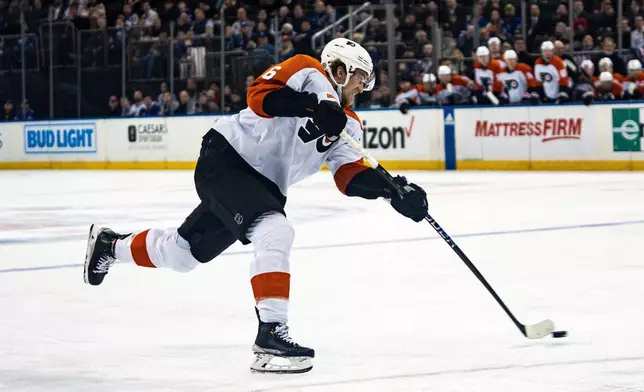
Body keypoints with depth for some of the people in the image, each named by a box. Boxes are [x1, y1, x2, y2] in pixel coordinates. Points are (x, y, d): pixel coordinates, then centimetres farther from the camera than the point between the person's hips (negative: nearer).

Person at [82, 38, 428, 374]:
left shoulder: (345, 121, 10)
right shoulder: (308, 73, -9)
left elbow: (351, 176, 1)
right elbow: (260, 95, -23)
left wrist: (391, 190, -14)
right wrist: (311, 104, -33)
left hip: (261, 185, 9)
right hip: (224, 159, -9)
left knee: (184, 252, 18)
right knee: (276, 232, -28)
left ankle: (110, 244, 45)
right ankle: (270, 336, -31)